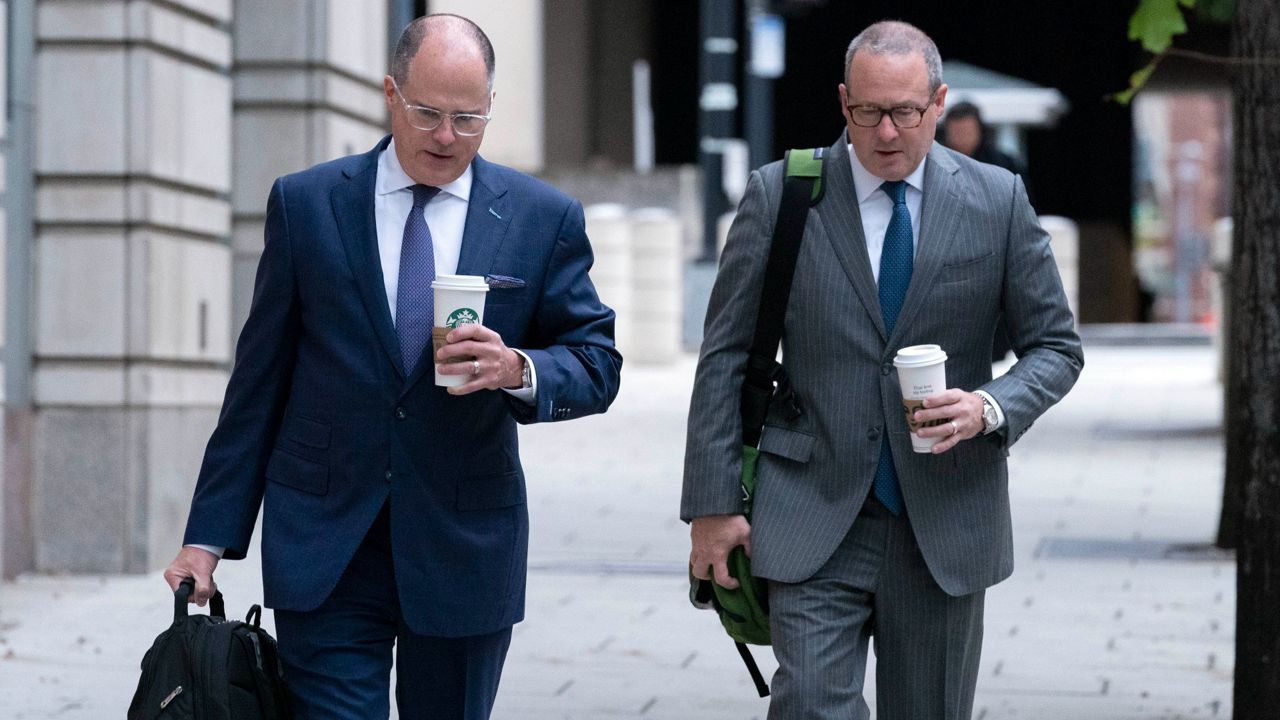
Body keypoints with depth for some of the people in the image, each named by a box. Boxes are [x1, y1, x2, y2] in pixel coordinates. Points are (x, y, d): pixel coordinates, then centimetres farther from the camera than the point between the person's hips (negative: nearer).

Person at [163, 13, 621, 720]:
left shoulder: (544, 219, 3)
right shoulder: (305, 204, 3)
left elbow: (597, 363, 5)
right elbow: (260, 377, 5)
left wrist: (518, 370, -18)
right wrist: (211, 533, 2)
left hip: (466, 547, 1)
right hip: (324, 544, -1)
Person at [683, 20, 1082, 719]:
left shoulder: (998, 201, 2)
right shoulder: (779, 196, -1)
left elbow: (1056, 346, 8)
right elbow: (726, 356, 2)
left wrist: (991, 407, -14)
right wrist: (712, 505, -4)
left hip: (945, 523, 2)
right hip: (813, 521, -1)